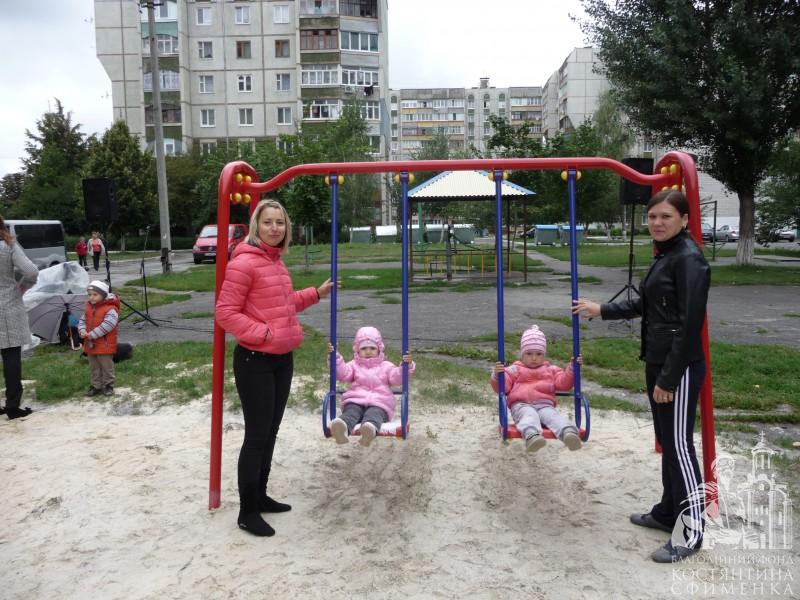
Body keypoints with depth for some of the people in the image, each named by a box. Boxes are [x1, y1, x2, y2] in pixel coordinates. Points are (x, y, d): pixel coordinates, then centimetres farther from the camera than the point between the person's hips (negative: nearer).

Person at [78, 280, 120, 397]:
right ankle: (96, 385, 29)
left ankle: (108, 385, 20)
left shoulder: (111, 309, -18)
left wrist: (91, 335, -26)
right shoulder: (89, 308, 7)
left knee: (106, 367, 6)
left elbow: (106, 326, -26)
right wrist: (82, 331, -9)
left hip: (105, 345, -7)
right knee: (94, 367, 17)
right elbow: (82, 321, 12)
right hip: (90, 344, 7)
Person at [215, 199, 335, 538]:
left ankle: (260, 497, 32)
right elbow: (225, 313, -18)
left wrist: (316, 294, 19)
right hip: (255, 360, -9)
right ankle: (247, 513, 12)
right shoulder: (244, 262, -16)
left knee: (270, 432, 17)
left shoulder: (276, 262, 12)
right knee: (257, 436, -1)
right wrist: (263, 333, -22)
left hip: (282, 359, 9)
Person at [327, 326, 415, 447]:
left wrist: (407, 366, -13)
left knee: (373, 415, -36)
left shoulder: (386, 366, 20)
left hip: (379, 403, -1)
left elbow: (397, 377, 5)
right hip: (355, 401, 1)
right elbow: (343, 373, 4)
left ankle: (370, 430, -69)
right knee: (351, 413, -33)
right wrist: (336, 357, -9)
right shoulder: (354, 365, 22)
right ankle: (342, 427, -64)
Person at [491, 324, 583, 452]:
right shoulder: (515, 370, 23)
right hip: (522, 405, -2)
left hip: (545, 405, 2)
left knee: (553, 416, -32)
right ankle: (532, 435, -67)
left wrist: (572, 368, 2)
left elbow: (564, 384, 14)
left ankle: (569, 433, -60)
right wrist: (497, 375, -8)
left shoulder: (551, 370, 29)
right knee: (530, 416, -37)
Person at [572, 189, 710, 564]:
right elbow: (646, 304, 25)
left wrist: (669, 377, -20)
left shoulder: (689, 259, -16)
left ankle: (691, 532, 9)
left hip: (679, 367, -10)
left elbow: (689, 323, -20)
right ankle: (668, 511, 31)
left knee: (679, 444, -2)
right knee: (666, 441, 17)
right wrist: (602, 310, 27)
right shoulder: (664, 255, 13)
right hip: (658, 362, 10)